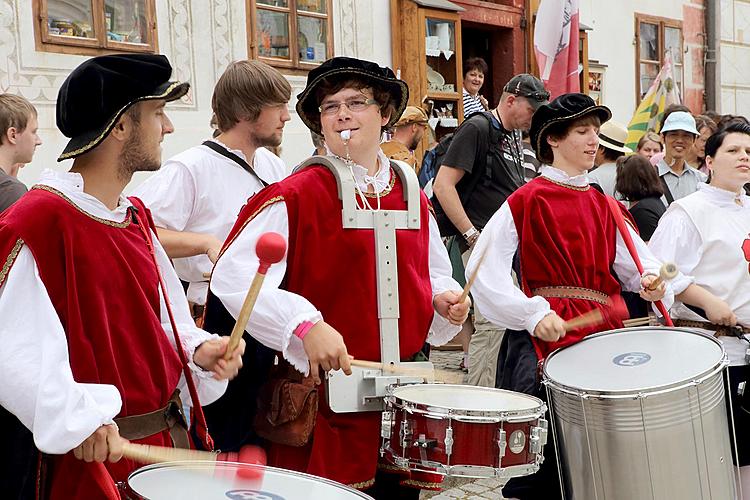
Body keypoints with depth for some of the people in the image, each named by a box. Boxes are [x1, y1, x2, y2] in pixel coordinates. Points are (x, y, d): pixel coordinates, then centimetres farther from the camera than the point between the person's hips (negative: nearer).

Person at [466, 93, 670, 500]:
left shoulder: (603, 207, 17)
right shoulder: (525, 201, -2)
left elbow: (637, 261, 7)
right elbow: (483, 269, -12)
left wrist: (650, 279, -15)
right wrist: (532, 313, -21)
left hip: (603, 333, 6)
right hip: (543, 337, -6)